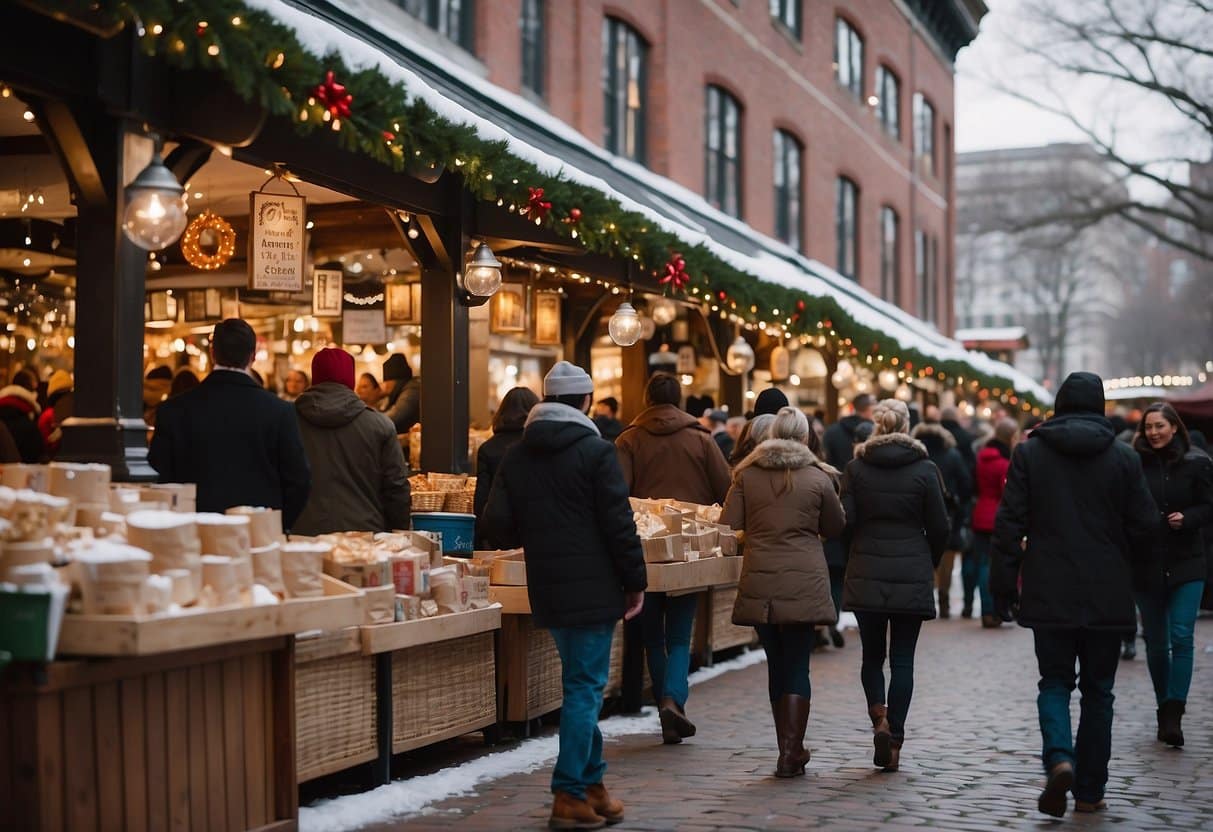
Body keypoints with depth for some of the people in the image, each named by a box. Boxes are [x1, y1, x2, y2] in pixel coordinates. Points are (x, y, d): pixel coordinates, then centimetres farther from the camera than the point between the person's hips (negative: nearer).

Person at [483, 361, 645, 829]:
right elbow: (619, 525, -12)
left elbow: (497, 524, 1)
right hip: (592, 588, -6)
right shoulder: (595, 451, -10)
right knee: (585, 688, -1)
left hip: (546, 589, 6)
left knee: (581, 684, 18)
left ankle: (592, 783, 24)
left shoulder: (517, 455, 6)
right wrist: (635, 583, -4)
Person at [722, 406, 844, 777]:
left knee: (777, 665, 13)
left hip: (759, 585, 2)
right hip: (804, 583, -2)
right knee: (797, 666, 3)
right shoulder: (819, 478, -3)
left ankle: (789, 749, 18)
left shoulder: (747, 474, 2)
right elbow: (835, 528, 8)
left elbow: (729, 524, 1)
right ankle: (791, 753, -2)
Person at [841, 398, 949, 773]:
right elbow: (940, 527, -3)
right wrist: (929, 563, 14)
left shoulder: (855, 468, -1)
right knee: (902, 659, 5)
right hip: (912, 577, -1)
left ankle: (879, 718, -5)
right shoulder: (924, 469, -4)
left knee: (872, 654, 15)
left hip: (866, 575, 1)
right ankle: (894, 741, 3)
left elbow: (845, 521, -5)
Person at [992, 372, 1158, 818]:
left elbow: (1009, 522, -4)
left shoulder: (1028, 452, -2)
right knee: (1097, 690, 11)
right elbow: (1145, 523, -2)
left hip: (1049, 592, 0)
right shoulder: (1124, 458, -2)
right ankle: (1089, 790, 13)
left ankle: (1059, 758, -15)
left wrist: (1004, 583, 2)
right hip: (1107, 596, 0)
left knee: (1055, 681, 10)